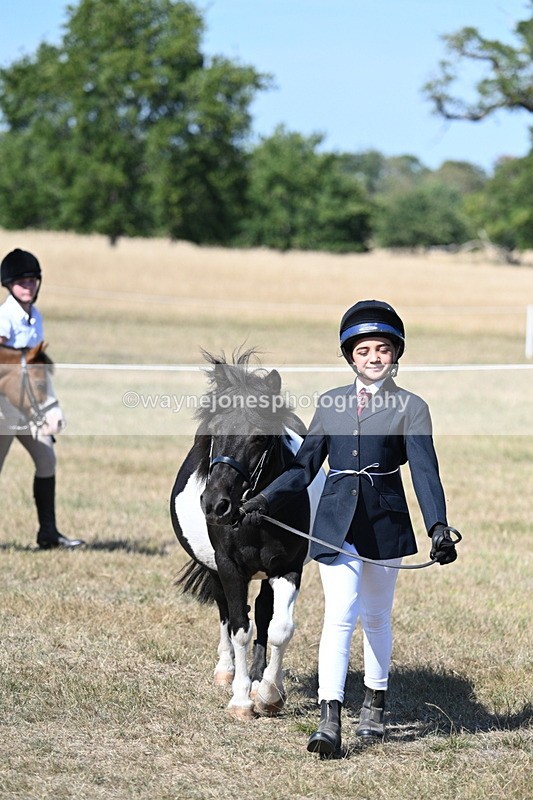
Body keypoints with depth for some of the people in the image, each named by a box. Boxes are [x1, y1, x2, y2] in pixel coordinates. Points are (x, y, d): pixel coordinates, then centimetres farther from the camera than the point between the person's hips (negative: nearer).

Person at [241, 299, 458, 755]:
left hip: (385, 523, -1)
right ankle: (329, 721, -16)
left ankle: (375, 705, 32)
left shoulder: (409, 407, -1)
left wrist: (438, 528, -23)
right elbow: (304, 466, 10)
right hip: (337, 521, 1)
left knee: (375, 617, 13)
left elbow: (425, 472, -10)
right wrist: (265, 501, -4)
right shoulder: (330, 404, 8)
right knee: (339, 616, -11)